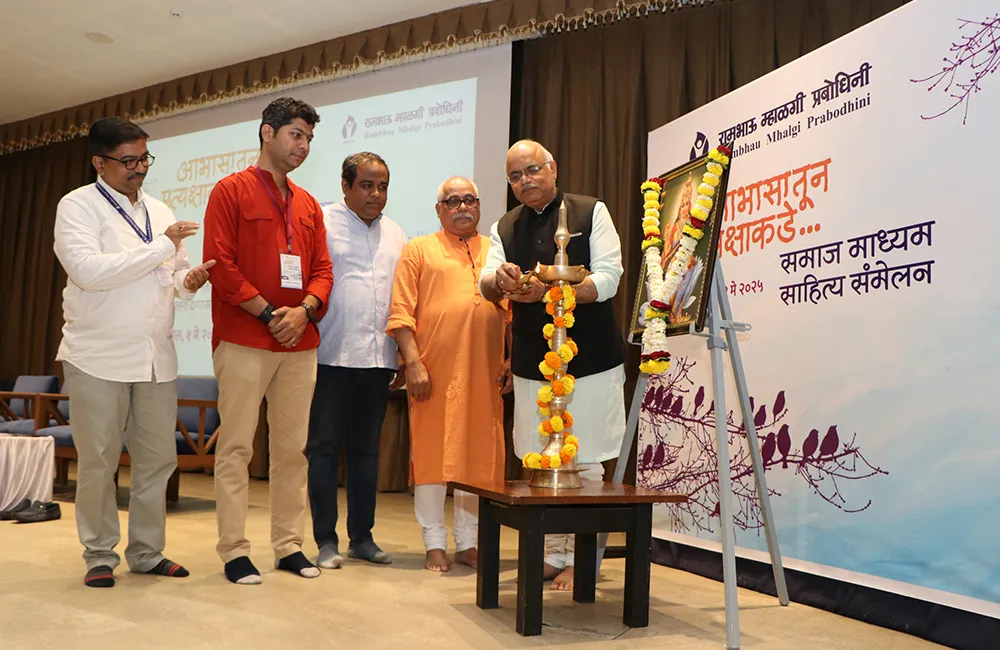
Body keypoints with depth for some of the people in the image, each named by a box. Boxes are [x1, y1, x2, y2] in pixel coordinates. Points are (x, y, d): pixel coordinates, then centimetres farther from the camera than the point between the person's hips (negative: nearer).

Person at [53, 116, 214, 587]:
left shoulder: (159, 210, 15)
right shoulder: (78, 206, -3)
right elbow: (88, 270, -18)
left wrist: (187, 281, -4)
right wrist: (162, 246, -15)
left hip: (156, 356, 5)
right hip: (99, 357, -5)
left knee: (157, 459, 8)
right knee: (97, 463, 3)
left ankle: (147, 552, 21)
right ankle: (99, 556, 19)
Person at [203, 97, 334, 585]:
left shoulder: (308, 205, 17)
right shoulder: (231, 191, 1)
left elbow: (322, 269, 13)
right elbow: (220, 263, -8)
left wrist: (304, 310, -7)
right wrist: (267, 313, -14)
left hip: (300, 343, 6)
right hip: (243, 340, -5)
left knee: (293, 447, 8)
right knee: (236, 446, -1)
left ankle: (289, 545, 18)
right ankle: (234, 552, 7)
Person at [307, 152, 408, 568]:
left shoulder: (395, 234, 16)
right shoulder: (323, 223, 0)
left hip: (378, 358, 5)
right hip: (332, 356, -4)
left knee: (367, 448, 11)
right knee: (324, 446, 2)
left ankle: (362, 537, 21)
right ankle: (326, 540, 12)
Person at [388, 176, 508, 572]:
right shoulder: (419, 250, 7)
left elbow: (512, 311, 16)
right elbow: (401, 313, -1)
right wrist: (413, 363, -11)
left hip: (484, 374, 3)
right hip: (434, 373, -3)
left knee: (479, 456, 7)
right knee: (432, 454, 2)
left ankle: (468, 543, 21)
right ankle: (435, 543, 15)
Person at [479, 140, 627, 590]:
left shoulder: (591, 212, 1)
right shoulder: (505, 228, 13)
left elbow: (607, 279, -10)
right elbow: (487, 285, 0)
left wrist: (548, 291, -24)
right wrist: (500, 280, -24)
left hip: (589, 362, -4)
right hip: (531, 363, 4)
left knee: (584, 462, 1)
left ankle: (580, 559, 12)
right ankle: (552, 554, 21)